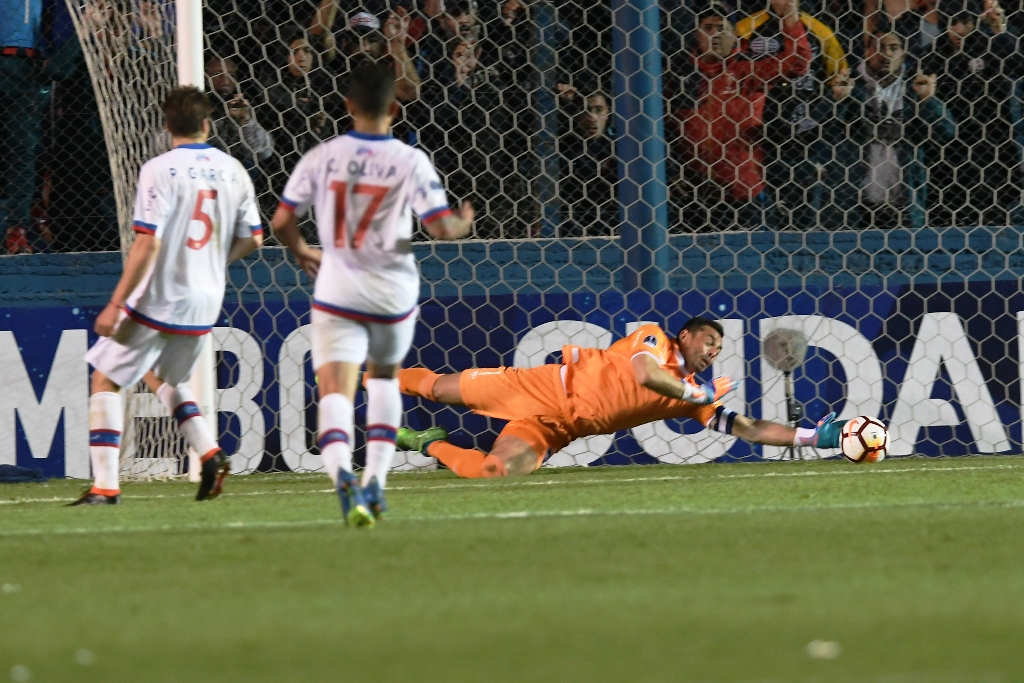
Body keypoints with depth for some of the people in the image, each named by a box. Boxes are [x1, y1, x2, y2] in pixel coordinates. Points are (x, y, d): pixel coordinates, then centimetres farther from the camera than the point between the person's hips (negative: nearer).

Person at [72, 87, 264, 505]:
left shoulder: (160, 170, -14)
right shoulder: (232, 171, 3)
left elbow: (148, 243, -20)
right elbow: (252, 238, 10)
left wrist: (115, 305, -16)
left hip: (158, 300, -6)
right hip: (205, 305, 6)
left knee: (106, 379, 6)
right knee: (163, 376, 28)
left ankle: (105, 485, -2)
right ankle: (210, 454, 10)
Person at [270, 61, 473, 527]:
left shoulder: (322, 157, -3)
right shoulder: (410, 161, -7)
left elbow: (282, 221, 0)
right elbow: (441, 227, -10)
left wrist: (302, 253, 21)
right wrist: (464, 223, 13)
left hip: (337, 290, -1)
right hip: (392, 292, 1)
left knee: (334, 392, -7)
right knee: (384, 374, 27)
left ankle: (342, 474, -35)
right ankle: (375, 478, 19)